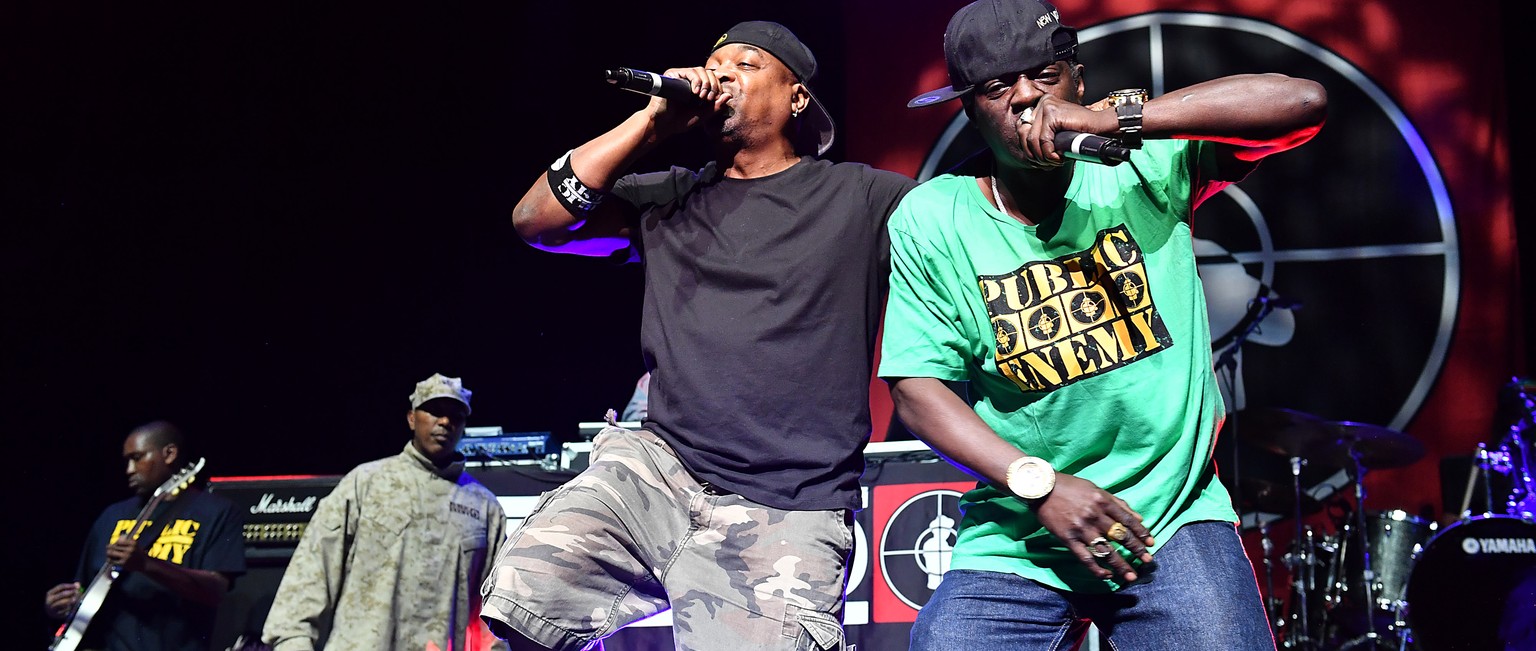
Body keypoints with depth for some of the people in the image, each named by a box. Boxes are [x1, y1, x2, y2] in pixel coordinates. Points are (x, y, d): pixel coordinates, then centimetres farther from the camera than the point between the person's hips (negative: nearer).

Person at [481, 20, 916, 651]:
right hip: (659, 465, 3)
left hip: (789, 513, -2)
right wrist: (653, 122, 4)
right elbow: (535, 219, 7)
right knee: (523, 596, -19)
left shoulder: (860, 197, 9)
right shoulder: (668, 200, 17)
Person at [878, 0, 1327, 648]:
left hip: (1173, 520, -1)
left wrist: (1118, 119, -26)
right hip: (1009, 543, 1)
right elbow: (918, 387, -4)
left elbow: (1303, 101, -16)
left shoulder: (1143, 161, -4)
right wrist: (1038, 483, -17)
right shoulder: (930, 220, -3)